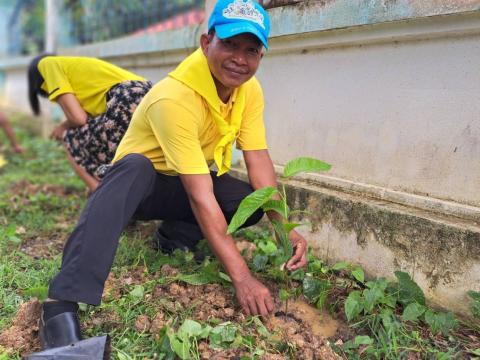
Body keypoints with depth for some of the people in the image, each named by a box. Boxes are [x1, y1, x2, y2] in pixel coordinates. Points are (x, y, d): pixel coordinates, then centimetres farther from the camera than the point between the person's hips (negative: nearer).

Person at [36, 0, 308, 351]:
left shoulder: (250, 89, -12)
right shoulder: (174, 98, -34)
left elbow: (260, 162, -14)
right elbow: (201, 196, -38)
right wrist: (242, 277, -39)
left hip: (184, 186, 6)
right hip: (138, 182, -5)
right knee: (136, 167, -41)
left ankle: (177, 235, 1)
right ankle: (64, 299, -43)